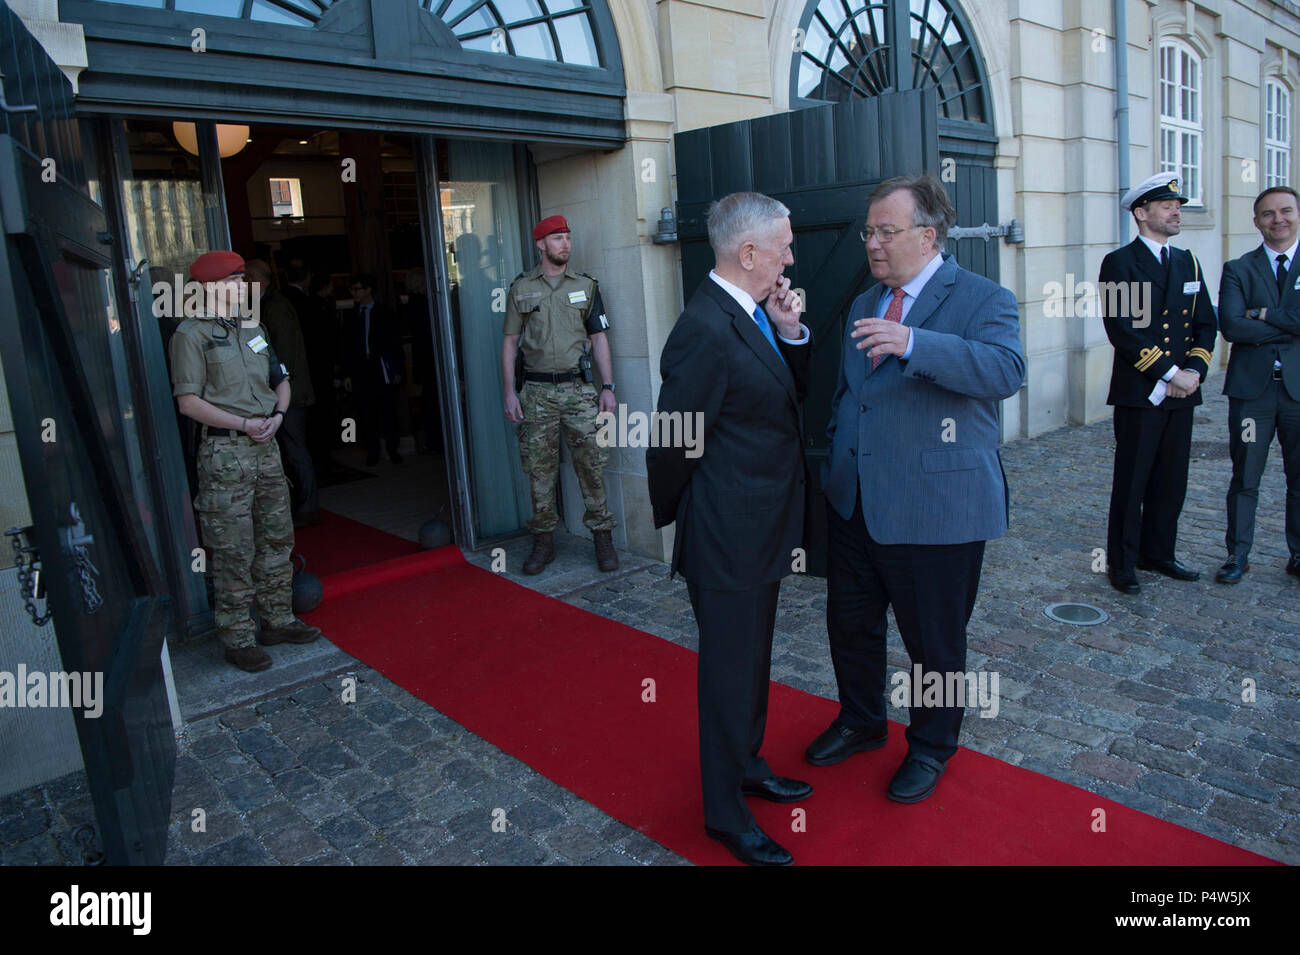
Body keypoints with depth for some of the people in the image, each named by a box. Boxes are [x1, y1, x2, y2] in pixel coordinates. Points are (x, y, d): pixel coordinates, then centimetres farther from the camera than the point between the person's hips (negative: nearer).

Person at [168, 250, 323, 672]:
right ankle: (237, 637, 7)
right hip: (225, 451, -7)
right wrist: (244, 424, -17)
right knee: (233, 549, -3)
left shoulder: (254, 329, 16)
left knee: (276, 537, 13)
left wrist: (277, 415, 0)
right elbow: (189, 401, -12)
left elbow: (281, 380, 20)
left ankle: (277, 620, 26)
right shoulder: (191, 335, -6)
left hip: (266, 447, 7)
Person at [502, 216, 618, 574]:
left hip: (578, 388, 0)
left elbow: (599, 339, 9)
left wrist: (608, 387, 0)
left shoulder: (586, 286, 9)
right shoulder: (521, 288, 7)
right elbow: (510, 342, 7)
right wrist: (509, 392, -1)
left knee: (591, 464, -2)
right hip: (536, 391, 0)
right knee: (539, 468, 4)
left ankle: (602, 536, 8)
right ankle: (543, 540, 15)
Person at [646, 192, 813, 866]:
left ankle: (748, 767, 46)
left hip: (761, 531, 9)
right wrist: (671, 515, -4)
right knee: (730, 673, 7)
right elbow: (674, 444, -20)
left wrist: (791, 333, -5)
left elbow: (794, 393, 12)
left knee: (752, 661, 24)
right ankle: (726, 815, 27)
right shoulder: (707, 332, -25)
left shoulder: (753, 314, 6)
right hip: (728, 540, -9)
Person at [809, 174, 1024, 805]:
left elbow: (1006, 371, -27)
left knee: (934, 641, 10)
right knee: (850, 623, 18)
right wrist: (835, 461, 12)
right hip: (854, 503, 6)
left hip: (934, 509, -6)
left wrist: (913, 343, -36)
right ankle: (860, 722, 42)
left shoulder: (983, 299, -8)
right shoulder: (863, 304, 13)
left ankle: (931, 746, 34)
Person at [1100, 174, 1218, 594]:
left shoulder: (1187, 262, 14)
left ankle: (1157, 553, 27)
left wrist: (1194, 370, -5)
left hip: (1181, 394, 6)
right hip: (1139, 394, -6)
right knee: (1131, 484, 1)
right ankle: (1121, 563, 12)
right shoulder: (1120, 263, -6)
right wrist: (1170, 373, -16)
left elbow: (1205, 324, 13)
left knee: (1171, 482, 13)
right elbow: (1122, 330, -16)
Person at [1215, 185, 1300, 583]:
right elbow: (1231, 325, -11)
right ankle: (1237, 555, 16)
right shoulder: (1238, 269, 4)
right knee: (1245, 478, 6)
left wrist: (1266, 315, -11)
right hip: (1252, 387, 0)